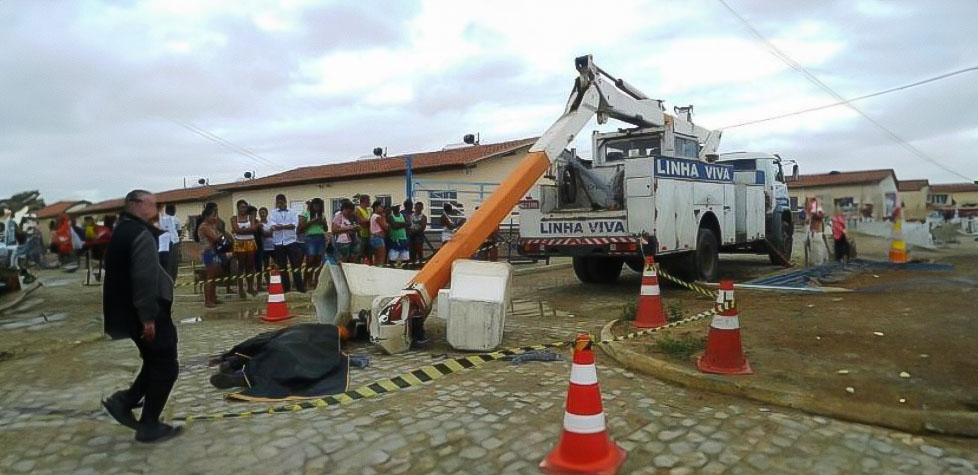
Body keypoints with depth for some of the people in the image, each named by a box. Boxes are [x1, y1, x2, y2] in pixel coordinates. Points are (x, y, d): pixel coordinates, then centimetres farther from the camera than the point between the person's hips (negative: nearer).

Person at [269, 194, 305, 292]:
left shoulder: (293, 213, 6)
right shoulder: (272, 214, 7)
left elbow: (294, 225, -11)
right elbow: (272, 227, -10)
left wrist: (280, 226, -14)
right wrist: (287, 226, -19)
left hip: (291, 242, -1)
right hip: (278, 243, 1)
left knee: (295, 265, -2)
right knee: (282, 267, 8)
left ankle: (300, 287, 2)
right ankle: (285, 287, 16)